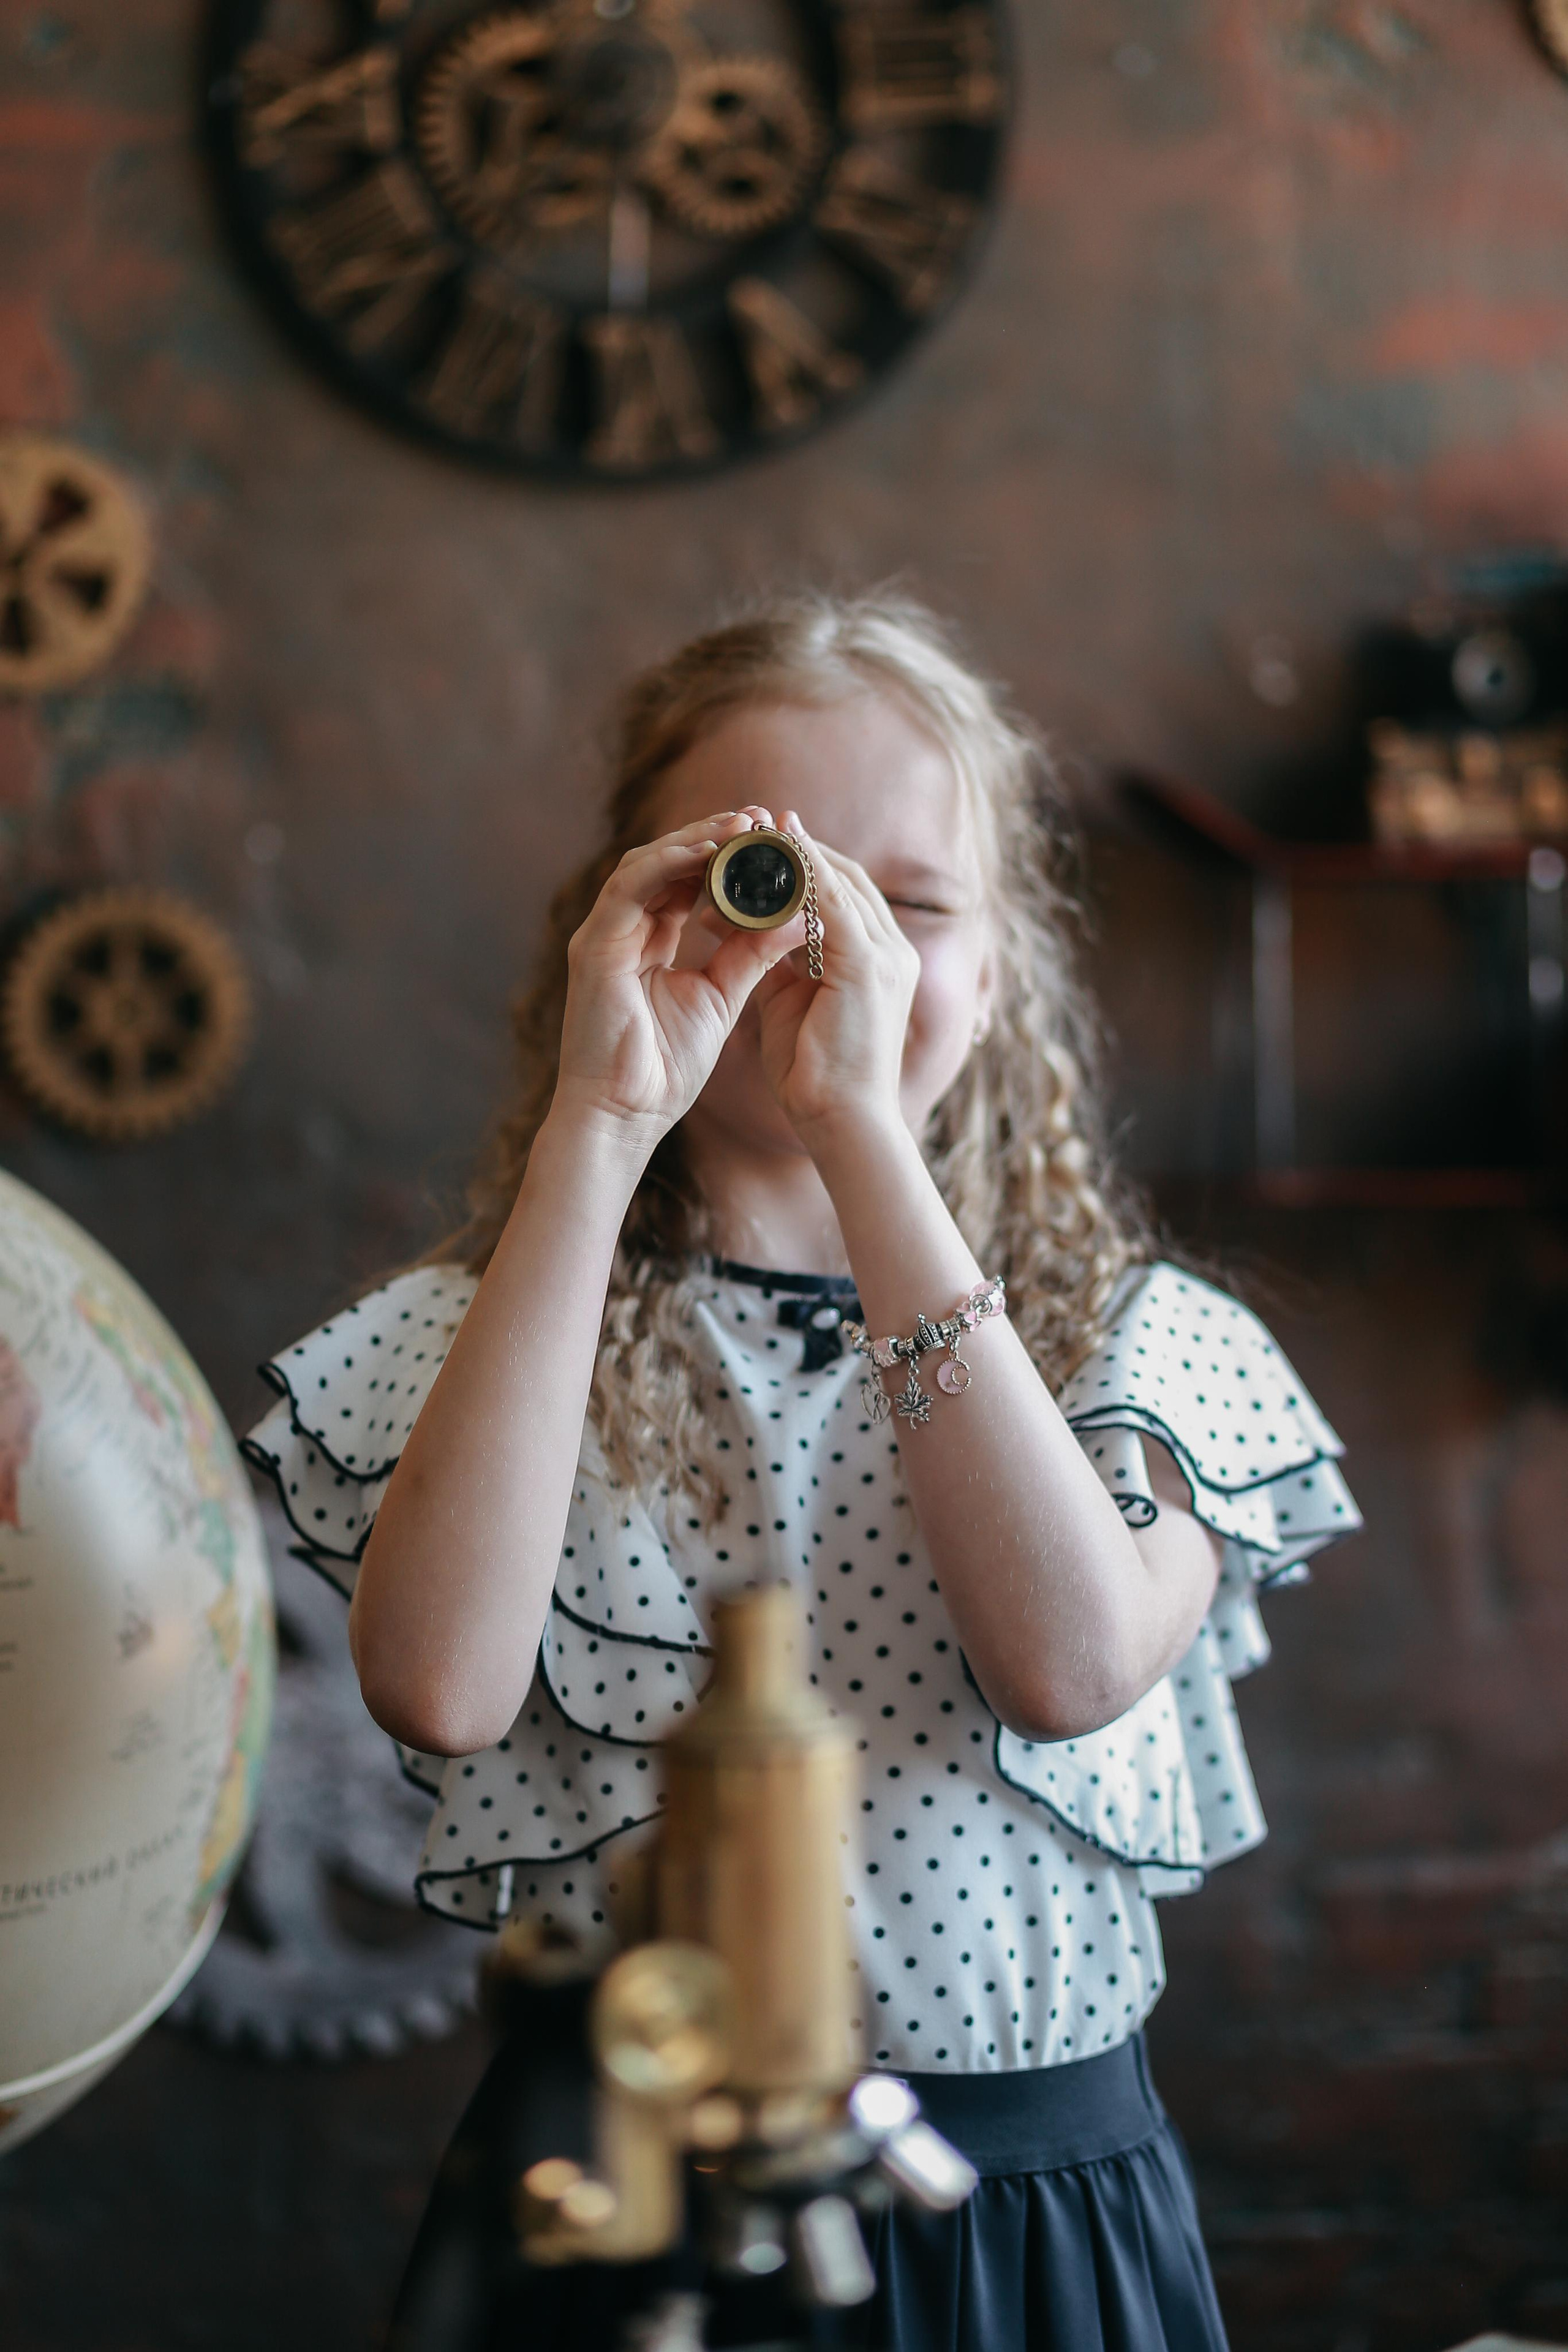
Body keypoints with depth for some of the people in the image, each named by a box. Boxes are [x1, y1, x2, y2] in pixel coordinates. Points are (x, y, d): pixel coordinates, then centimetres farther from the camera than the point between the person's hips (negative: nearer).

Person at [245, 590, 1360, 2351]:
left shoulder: (1142, 1343, 0)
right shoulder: (493, 1332, -2)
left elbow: (1073, 1664, -21)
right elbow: (439, 1689, -22)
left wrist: (863, 1128, -21)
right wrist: (599, 1128, -21)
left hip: (1042, 2209, 1)